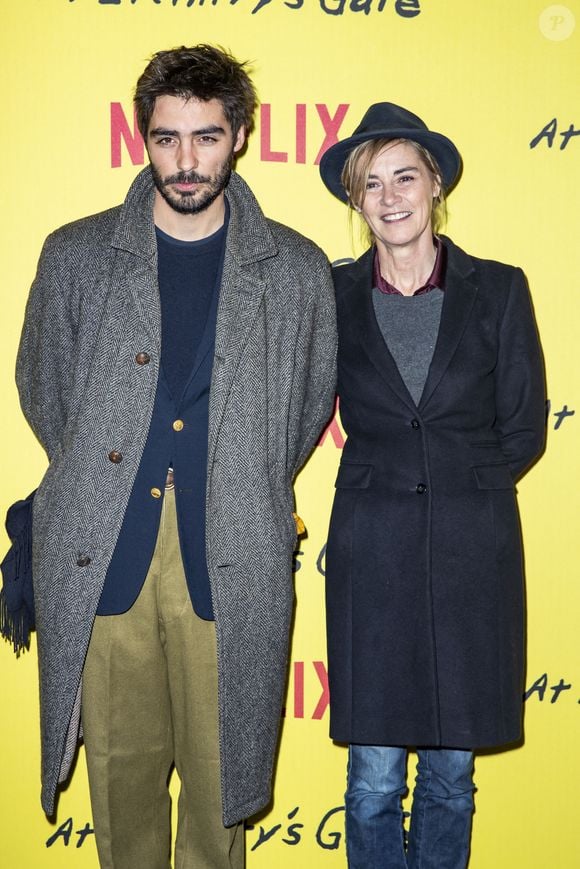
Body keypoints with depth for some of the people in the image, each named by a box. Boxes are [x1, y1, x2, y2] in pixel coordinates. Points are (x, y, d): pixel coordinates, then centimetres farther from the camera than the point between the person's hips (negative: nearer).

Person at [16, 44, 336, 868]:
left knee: (218, 770, 9)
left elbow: (311, 404, 14)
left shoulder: (298, 270, 3)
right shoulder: (76, 255, 4)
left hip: (233, 563, 0)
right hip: (101, 559, 1)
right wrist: (97, 485, 12)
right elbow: (43, 392, 13)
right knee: (121, 764, 11)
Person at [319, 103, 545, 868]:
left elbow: (523, 429, 4)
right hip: (371, 550, 0)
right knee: (374, 778, 5)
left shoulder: (498, 290, 2)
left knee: (451, 772, 11)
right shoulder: (333, 296, 2)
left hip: (472, 551, 0)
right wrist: (391, 491, 2)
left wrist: (456, 489, 0)